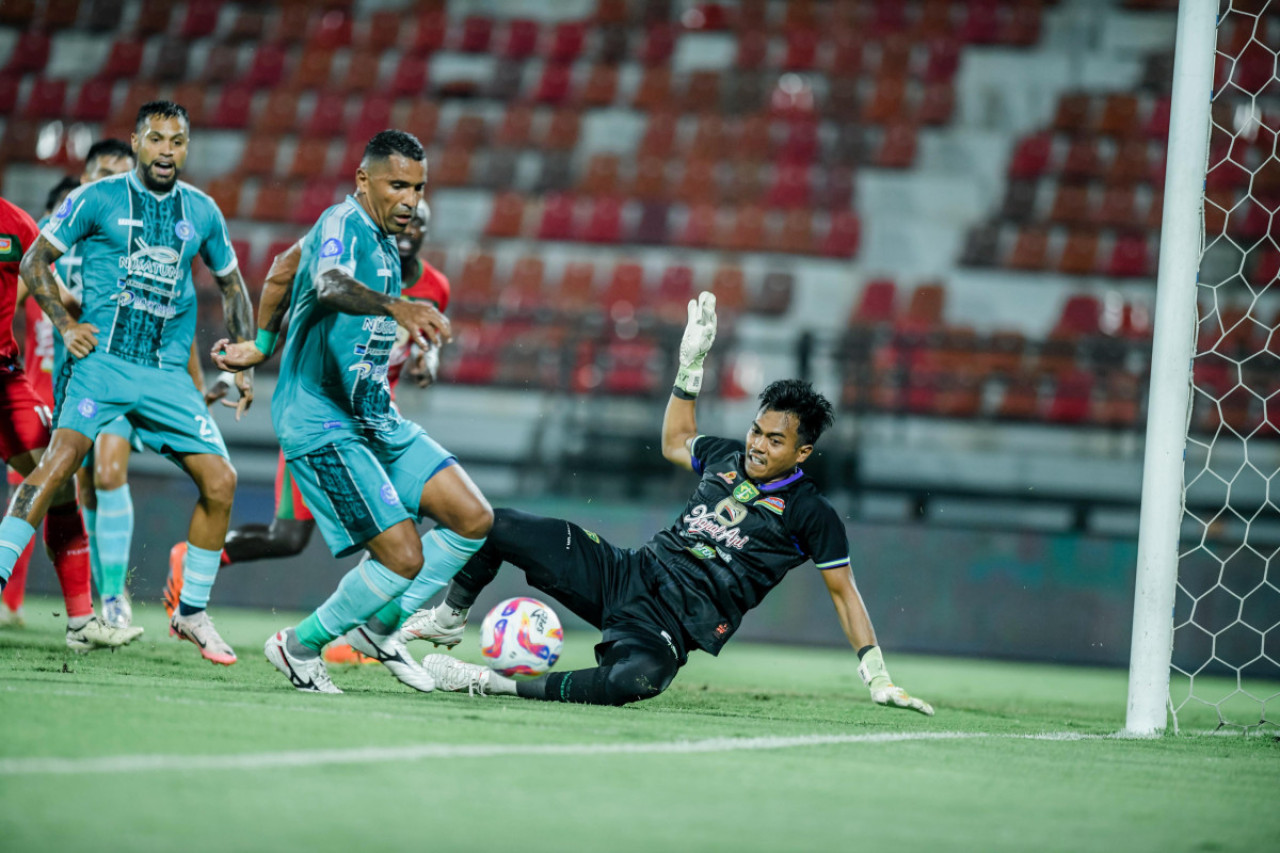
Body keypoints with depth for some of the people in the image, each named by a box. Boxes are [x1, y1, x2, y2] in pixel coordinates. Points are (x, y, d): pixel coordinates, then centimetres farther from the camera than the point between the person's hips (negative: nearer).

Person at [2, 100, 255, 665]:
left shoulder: (203, 212, 13)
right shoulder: (96, 199, 1)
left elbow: (231, 286, 26)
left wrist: (243, 362, 17)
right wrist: (66, 325, -6)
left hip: (169, 372, 4)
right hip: (103, 359, -4)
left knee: (220, 480, -5)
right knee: (62, 457, -26)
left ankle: (191, 613, 9)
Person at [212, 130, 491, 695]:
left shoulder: (382, 241, 14)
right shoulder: (344, 224, -15)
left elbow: (283, 272, 30)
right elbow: (329, 285, -39)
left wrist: (261, 346, 38)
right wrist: (394, 306, -57)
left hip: (375, 419, 9)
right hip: (321, 423, -9)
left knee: (473, 518, -2)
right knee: (403, 558, -16)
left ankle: (378, 629, 14)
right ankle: (299, 648, 6)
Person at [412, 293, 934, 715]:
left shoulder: (811, 515, -3)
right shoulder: (726, 457, 12)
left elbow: (843, 591, 0)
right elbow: (675, 442, 34)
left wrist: (879, 680, -4)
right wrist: (691, 363, 26)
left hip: (673, 623, -6)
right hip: (629, 573, 6)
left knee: (636, 679, -45)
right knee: (496, 526, -7)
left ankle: (494, 683, -34)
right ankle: (450, 619, 18)